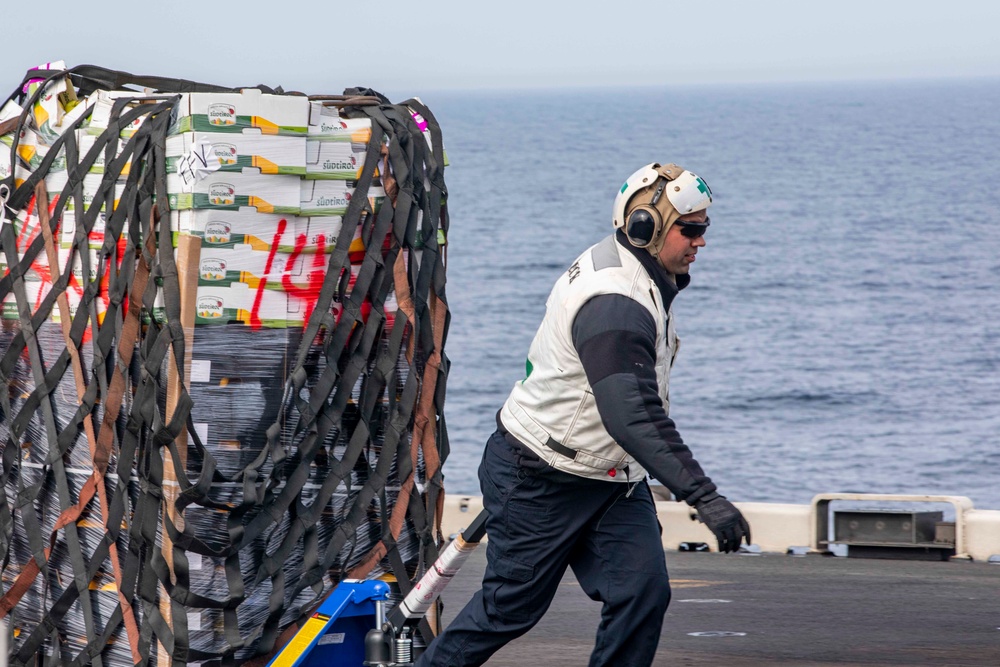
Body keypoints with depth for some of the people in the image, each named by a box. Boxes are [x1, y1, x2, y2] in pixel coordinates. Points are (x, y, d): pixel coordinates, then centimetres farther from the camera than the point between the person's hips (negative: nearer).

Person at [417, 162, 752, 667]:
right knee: (511, 605, 4)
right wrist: (704, 498, -44)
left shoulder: (641, 278, 2)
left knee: (643, 593, -7)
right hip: (536, 480, -8)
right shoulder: (613, 303, -30)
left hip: (613, 477, 9)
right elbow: (634, 417, -39)